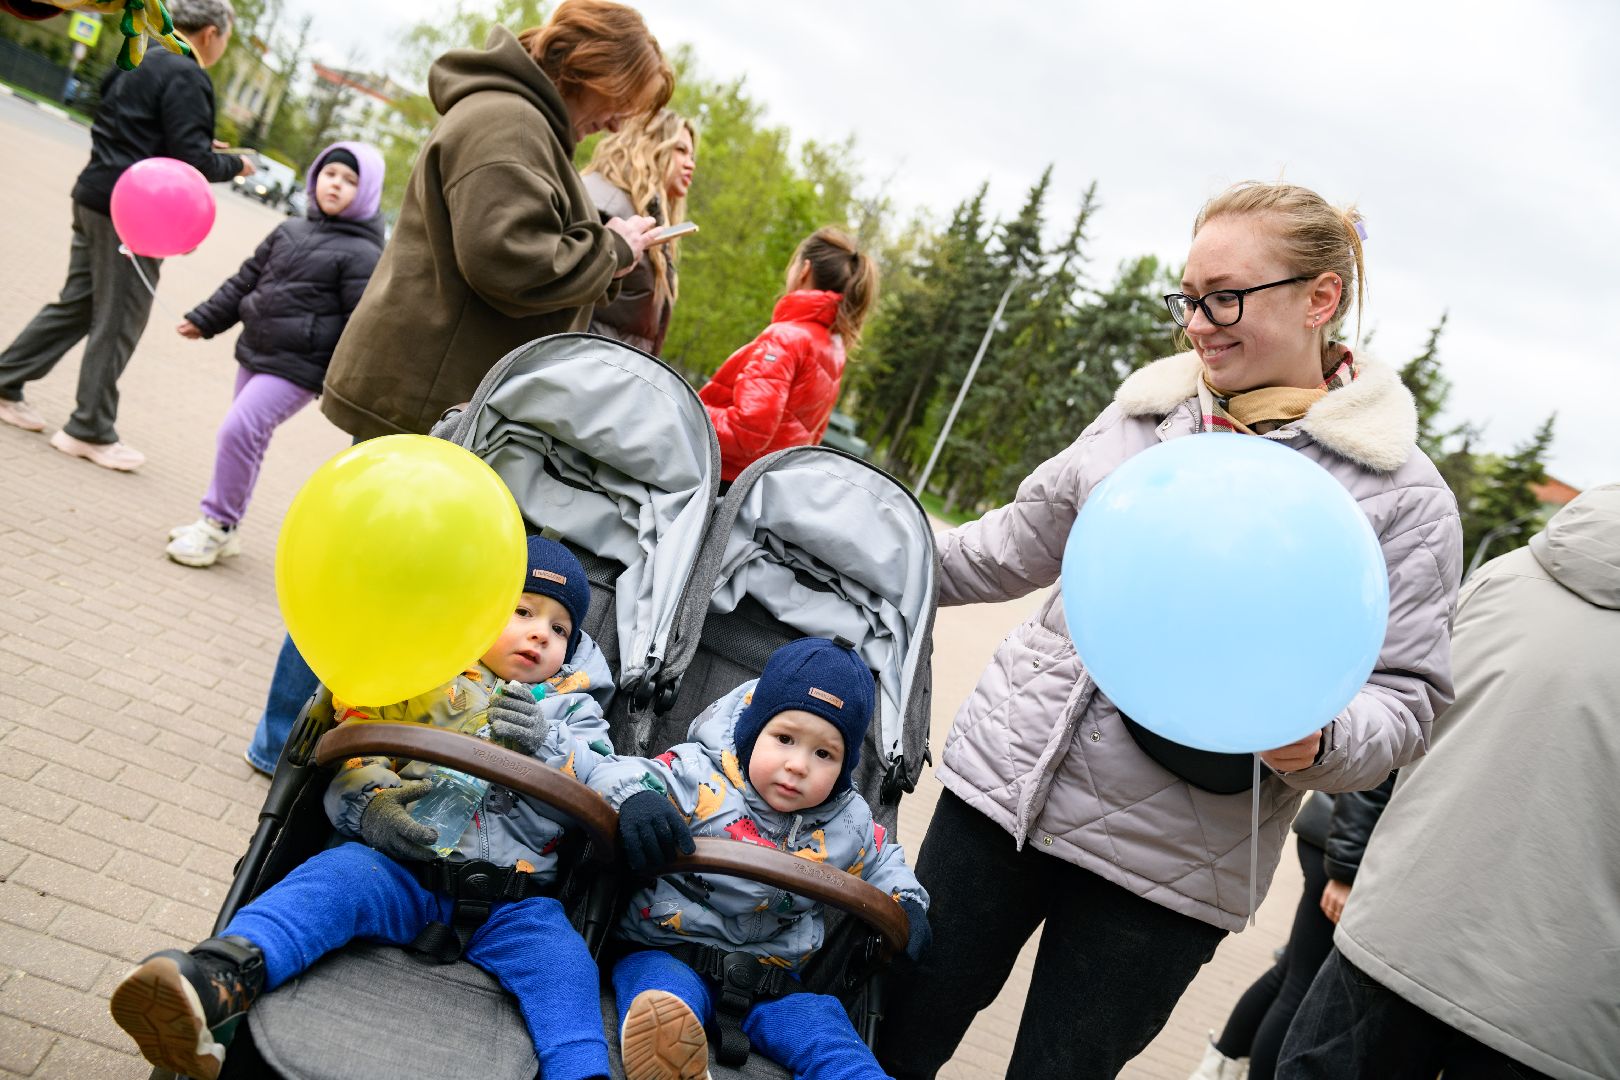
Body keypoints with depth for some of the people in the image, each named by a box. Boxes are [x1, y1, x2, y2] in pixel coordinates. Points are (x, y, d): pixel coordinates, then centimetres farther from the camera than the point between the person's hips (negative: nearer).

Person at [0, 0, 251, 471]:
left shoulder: (140, 62, 14)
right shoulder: (186, 78, -15)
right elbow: (194, 162, -20)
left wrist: (201, 146, 19)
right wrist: (236, 165, -1)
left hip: (96, 198, 9)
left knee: (76, 303, 19)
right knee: (118, 322, -1)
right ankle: (90, 430, 7)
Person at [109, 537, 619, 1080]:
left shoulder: (571, 709, 19)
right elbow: (355, 756, 6)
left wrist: (546, 747, -13)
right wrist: (368, 802, -16)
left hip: (508, 898, 1)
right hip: (404, 869, -1)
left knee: (558, 956, -25)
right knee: (341, 873, -28)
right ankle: (220, 979, -46)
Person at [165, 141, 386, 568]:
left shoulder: (362, 255, -10)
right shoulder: (289, 231, 11)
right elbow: (245, 281, 20)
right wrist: (205, 320, 20)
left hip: (296, 368, -7)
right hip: (255, 352, 7)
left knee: (240, 429, -17)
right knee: (247, 438, 14)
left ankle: (218, 525, -2)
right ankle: (220, 526, 27)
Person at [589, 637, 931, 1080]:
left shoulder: (848, 825, 6)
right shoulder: (699, 776, -8)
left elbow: (880, 860, 27)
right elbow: (611, 774, -13)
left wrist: (905, 901, 7)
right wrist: (634, 797, -36)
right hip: (671, 952, -4)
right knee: (664, 998, -38)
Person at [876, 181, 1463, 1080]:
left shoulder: (1402, 496, -5)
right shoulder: (1148, 407, 7)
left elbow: (1407, 693, -4)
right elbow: (1026, 541, 17)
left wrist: (1318, 742, -25)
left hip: (1164, 865, -3)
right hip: (1001, 782, 4)